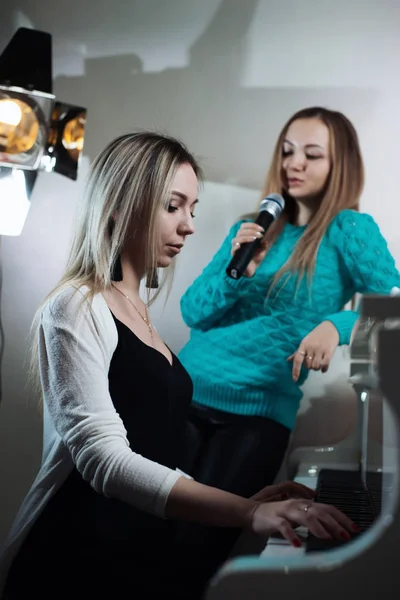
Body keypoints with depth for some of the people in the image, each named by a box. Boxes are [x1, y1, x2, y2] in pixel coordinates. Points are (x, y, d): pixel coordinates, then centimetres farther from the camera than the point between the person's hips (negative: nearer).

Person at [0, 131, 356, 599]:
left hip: (144, 551, 8)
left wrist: (245, 502, 4)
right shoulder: (76, 308, -11)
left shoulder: (136, 309, 16)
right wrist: (248, 513, -32)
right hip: (78, 560, -8)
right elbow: (104, 458, -24)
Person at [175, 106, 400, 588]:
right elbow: (193, 312, 6)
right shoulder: (254, 226, 11)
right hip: (186, 392, 4)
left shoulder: (349, 229, -2)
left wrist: (336, 325, -31)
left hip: (258, 409, -4)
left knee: (199, 548, 1)